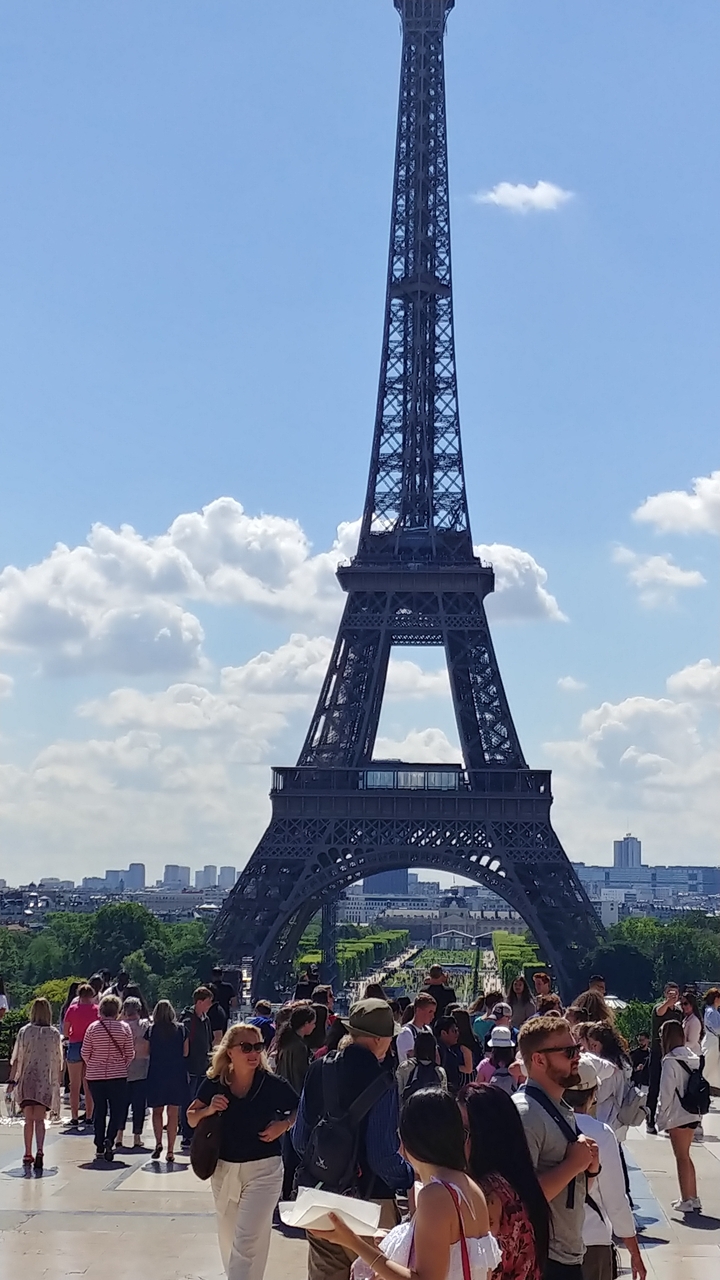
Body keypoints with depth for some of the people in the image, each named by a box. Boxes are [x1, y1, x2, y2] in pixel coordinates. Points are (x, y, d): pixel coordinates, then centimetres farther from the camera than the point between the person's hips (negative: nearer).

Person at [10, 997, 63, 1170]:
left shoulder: (24, 1031, -3)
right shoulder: (54, 1034, -1)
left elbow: (16, 1059, -2)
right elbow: (58, 1060, 3)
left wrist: (12, 1080, 5)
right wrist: (59, 1081, 13)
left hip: (26, 1080, 0)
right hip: (46, 1082, 0)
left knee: (29, 1119, 12)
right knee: (39, 1119, 0)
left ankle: (28, 1154, 16)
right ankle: (39, 1151, -20)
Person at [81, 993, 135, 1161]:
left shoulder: (93, 1028, -5)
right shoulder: (124, 1028, -6)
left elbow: (85, 1053, 0)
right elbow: (130, 1054, -2)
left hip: (95, 1076, 2)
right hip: (118, 1076, -1)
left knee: (99, 1109, 13)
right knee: (116, 1110, 6)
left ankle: (99, 1145, 16)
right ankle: (109, 1138, -15)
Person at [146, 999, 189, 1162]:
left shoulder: (152, 1030, -5)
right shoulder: (181, 1029, -2)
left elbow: (147, 1052, -4)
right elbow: (185, 1052, 0)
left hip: (156, 1075, 0)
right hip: (177, 1075, 1)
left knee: (157, 1111, 15)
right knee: (173, 1114, 6)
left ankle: (158, 1143, -4)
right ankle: (170, 1151, 5)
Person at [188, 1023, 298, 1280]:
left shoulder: (273, 1085, -14)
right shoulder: (214, 1084, -8)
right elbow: (191, 1118, 3)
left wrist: (283, 1125, -16)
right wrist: (209, 1110, -16)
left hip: (263, 1170, -4)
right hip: (224, 1169, 4)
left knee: (247, 1241, -10)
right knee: (228, 1238, 20)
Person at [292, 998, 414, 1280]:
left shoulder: (318, 1070, -2)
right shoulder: (381, 1082, -18)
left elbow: (299, 1137, 4)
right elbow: (383, 1154, -19)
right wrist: (412, 1178, -2)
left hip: (318, 1193, 5)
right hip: (367, 1197, -5)